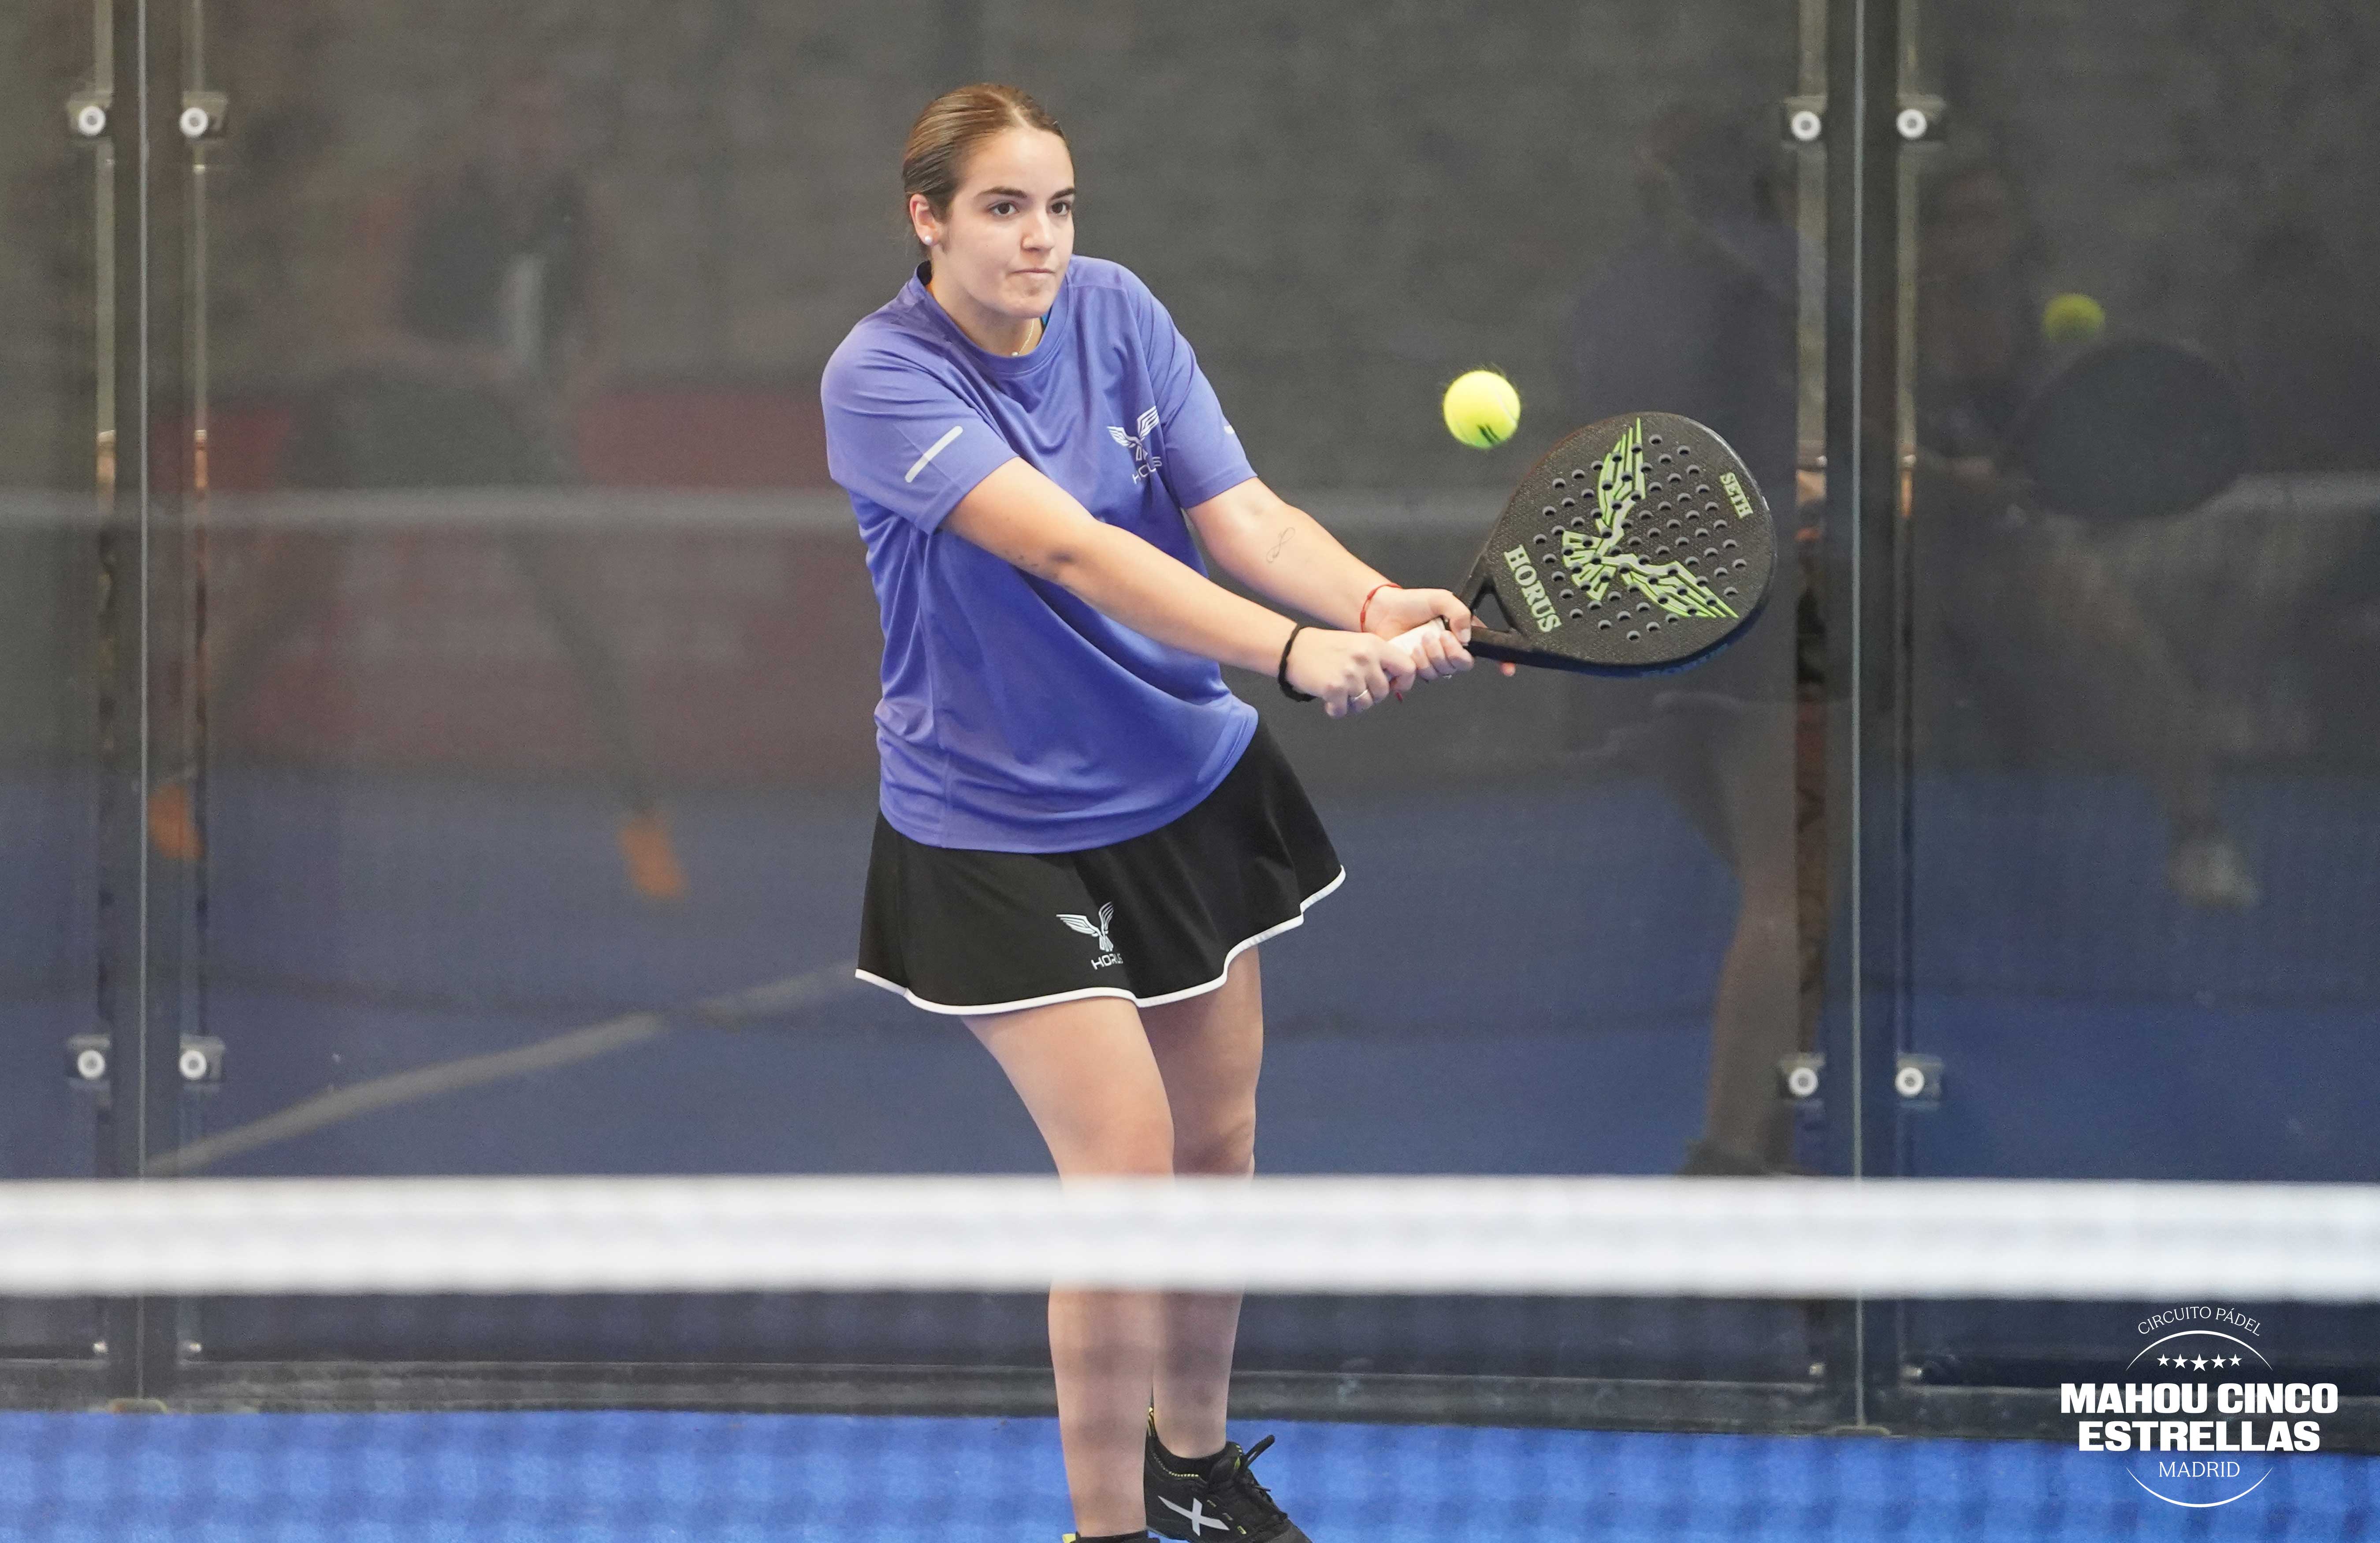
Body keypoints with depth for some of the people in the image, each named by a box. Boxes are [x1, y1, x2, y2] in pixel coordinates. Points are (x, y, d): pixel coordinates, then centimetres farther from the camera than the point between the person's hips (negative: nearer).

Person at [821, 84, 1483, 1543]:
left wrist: (1377, 602, -32)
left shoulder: (1116, 311, -4)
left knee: (1220, 1148, 13)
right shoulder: (883, 380, -22)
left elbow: (1239, 510, -11)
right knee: (1123, 1167, -13)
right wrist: (1294, 650, -44)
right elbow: (1066, 550, -34)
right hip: (998, 832, -6)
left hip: (1192, 787, 6)